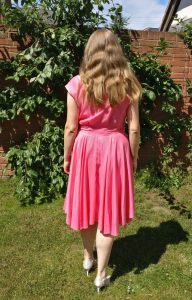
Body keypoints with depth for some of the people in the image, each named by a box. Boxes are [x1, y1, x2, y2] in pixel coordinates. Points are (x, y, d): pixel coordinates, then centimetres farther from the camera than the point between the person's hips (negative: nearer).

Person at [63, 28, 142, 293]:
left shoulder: (77, 84, -7)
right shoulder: (127, 83, -5)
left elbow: (71, 128, -6)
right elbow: (134, 128, -5)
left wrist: (66, 157, 8)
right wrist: (133, 157, 9)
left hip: (85, 149, 0)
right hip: (115, 150, 0)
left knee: (86, 205, 19)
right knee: (107, 210, 11)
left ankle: (88, 258, 41)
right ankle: (101, 274, 25)